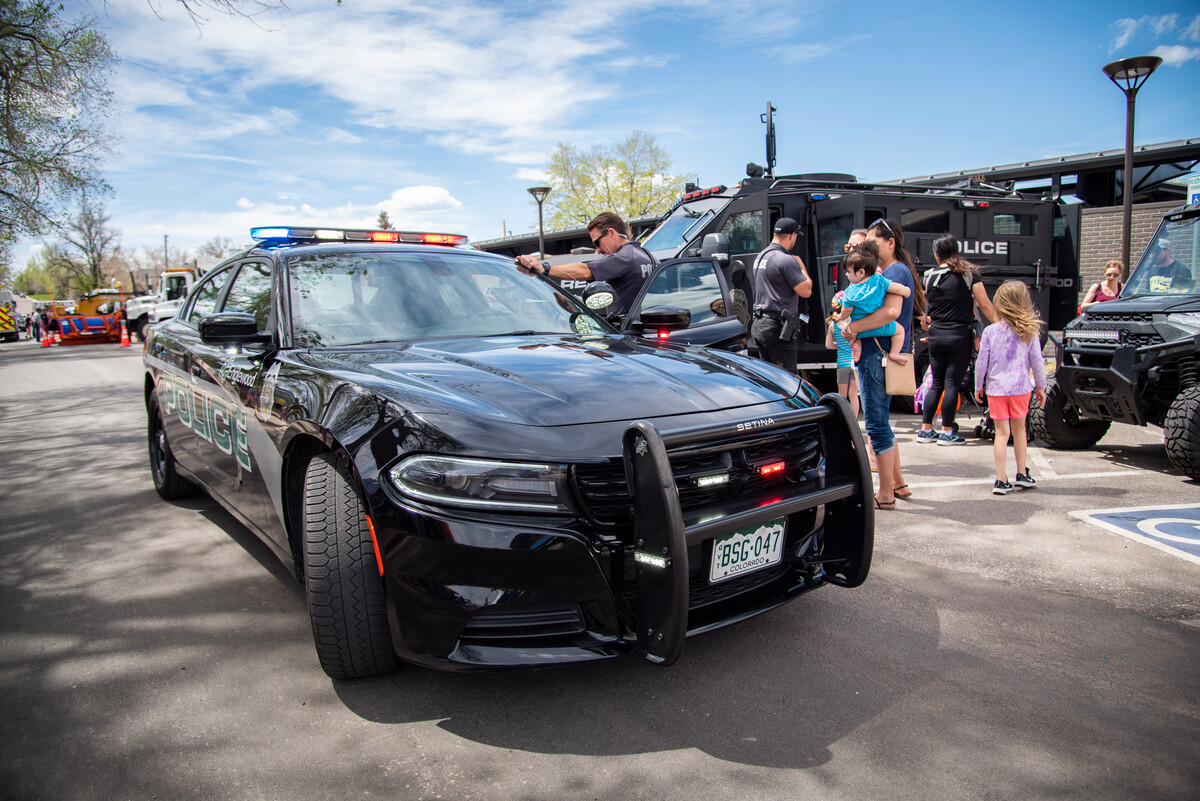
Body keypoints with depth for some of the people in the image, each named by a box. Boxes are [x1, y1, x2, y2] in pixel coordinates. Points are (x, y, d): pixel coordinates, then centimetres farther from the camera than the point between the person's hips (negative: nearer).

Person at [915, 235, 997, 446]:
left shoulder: (929, 277, 4)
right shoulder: (969, 273, -3)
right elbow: (985, 305, -4)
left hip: (936, 337, 3)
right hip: (960, 336, -3)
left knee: (937, 384, 12)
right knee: (952, 383, 0)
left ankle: (926, 429, 13)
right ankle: (946, 432, 4)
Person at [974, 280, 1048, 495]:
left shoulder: (990, 331, -5)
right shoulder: (1029, 332, -2)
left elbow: (981, 361, -4)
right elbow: (1037, 361, 1)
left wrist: (979, 386, 7)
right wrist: (1040, 386, 12)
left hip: (996, 388, -1)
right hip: (1021, 387, 1)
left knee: (1002, 433, 2)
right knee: (1019, 429, 17)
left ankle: (1002, 480, -1)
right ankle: (1022, 474, 25)